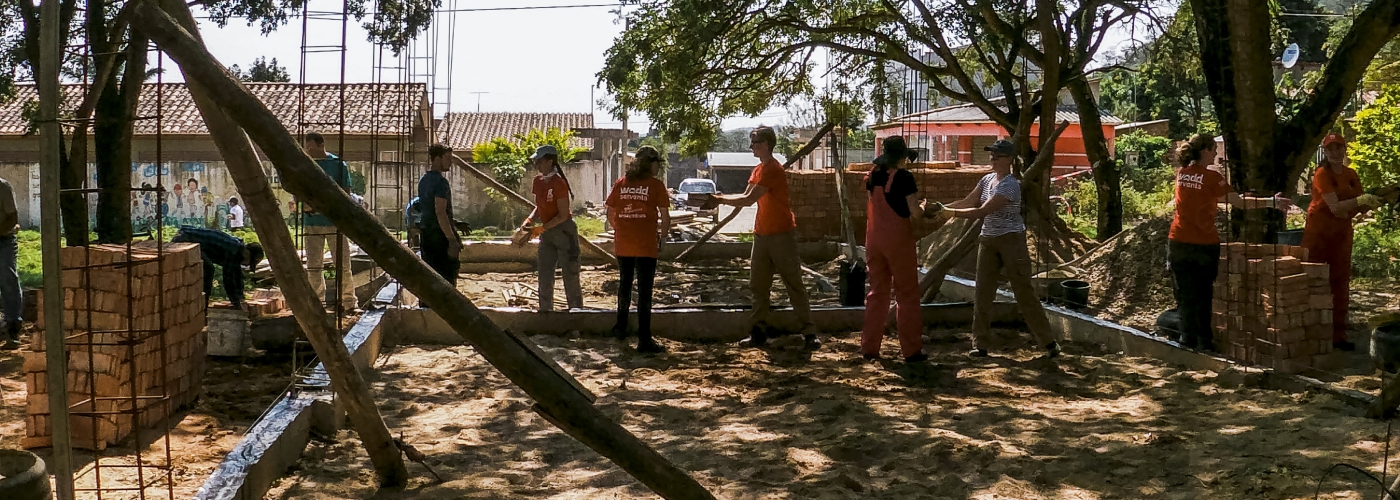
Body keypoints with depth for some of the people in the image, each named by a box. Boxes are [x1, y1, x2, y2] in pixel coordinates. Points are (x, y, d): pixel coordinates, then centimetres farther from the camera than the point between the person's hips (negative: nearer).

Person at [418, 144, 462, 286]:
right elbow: (440, 213, -23)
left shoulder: (423, 180, 13)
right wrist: (452, 240, -23)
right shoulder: (441, 182, -15)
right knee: (448, 279, -4)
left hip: (426, 233, 9)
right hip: (440, 234, -9)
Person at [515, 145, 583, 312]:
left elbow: (563, 215, -19)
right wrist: (529, 220, -3)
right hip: (547, 233, 8)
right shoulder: (538, 181, 5)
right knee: (545, 275, 9)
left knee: (570, 275, -2)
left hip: (564, 232, -8)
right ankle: (545, 311, 17)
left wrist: (541, 228, -19)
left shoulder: (559, 183, -19)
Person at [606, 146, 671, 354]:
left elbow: (610, 214, 8)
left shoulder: (620, 183, 6)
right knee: (644, 290, -1)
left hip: (622, 244, 4)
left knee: (625, 283, 23)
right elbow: (665, 216, -6)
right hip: (646, 245, -4)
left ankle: (621, 328, 35)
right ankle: (644, 339, -3)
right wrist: (662, 236, 10)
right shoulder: (655, 184, -5)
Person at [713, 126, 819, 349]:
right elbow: (746, 199, 11)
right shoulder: (758, 170, 14)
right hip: (762, 236, 9)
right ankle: (758, 333, 14)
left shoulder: (773, 170, -17)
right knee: (758, 286, 8)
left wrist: (721, 199, -10)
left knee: (794, 284, -5)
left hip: (782, 234, -9)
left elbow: (748, 199, -21)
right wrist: (723, 198, -4)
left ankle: (809, 333, -1)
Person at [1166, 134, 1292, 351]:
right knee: (1204, 293, 8)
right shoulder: (1211, 177, -11)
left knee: (1185, 293, 10)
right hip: (1204, 243, -4)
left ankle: (1189, 337, 11)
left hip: (1179, 242, 4)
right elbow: (1238, 202, -13)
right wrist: (1272, 202, -10)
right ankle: (1204, 340, 10)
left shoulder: (1182, 173, 5)